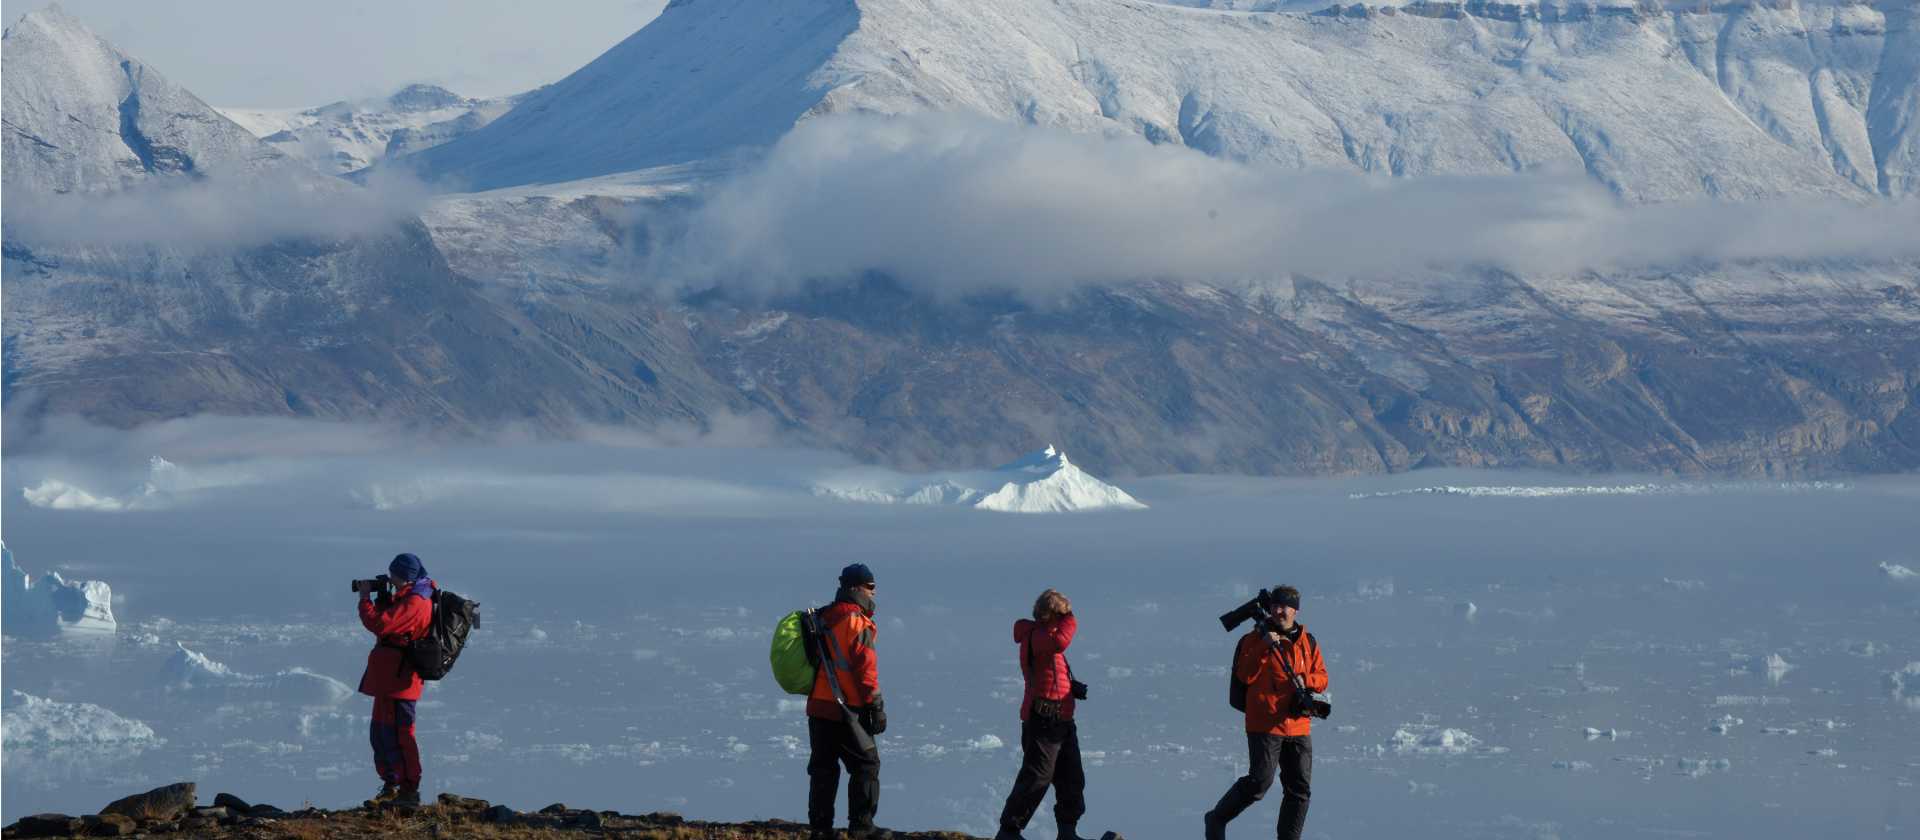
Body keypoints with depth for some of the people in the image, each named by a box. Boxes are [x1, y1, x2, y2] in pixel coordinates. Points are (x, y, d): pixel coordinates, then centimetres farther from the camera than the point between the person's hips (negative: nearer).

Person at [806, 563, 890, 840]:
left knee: (823, 768, 12)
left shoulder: (823, 619, 12)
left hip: (818, 707, 8)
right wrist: (876, 705, -12)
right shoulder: (857, 623, -13)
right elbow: (865, 668, -17)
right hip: (848, 711, -8)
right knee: (866, 766, 2)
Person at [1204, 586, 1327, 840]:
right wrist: (1264, 647, -21)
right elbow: (1244, 675, -12)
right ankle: (1216, 820, 7)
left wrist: (1305, 680, -9)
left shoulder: (1308, 642, 12)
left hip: (1298, 726, 5)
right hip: (1265, 723, -5)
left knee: (1300, 789, 3)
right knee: (1260, 782, -12)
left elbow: (1322, 678, 12)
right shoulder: (1255, 639, -1)